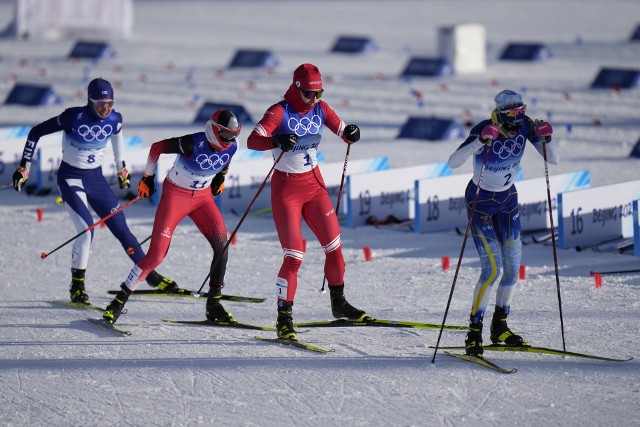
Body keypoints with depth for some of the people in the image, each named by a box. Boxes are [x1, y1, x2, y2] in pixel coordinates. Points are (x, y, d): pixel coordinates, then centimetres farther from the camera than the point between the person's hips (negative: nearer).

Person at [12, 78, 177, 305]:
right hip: (70, 178, -4)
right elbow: (36, 132, -12)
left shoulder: (114, 119, -9)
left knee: (120, 228, 5)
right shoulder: (74, 117, -22)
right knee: (87, 228, -22)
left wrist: (121, 167, 26)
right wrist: (24, 167, -12)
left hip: (96, 178, 4)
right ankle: (77, 284, -8)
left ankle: (150, 274, 19)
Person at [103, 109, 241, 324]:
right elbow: (157, 147, -14)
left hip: (203, 196, 5)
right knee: (157, 254, -11)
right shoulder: (192, 144, -28)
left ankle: (213, 305, -2)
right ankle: (120, 300, 2)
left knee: (221, 245, -13)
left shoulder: (231, 146, -11)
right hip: (175, 195, -5)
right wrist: (147, 177, -3)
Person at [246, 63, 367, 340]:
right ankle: (284, 318, -2)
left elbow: (343, 132, 7)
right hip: (286, 187, -5)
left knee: (334, 245, 5)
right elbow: (252, 141, -26)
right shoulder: (280, 112, -15)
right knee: (294, 255, -10)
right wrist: (277, 141, -46)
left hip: (314, 184, 5)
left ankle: (338, 303, 24)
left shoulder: (320, 109, 2)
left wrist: (351, 134, -18)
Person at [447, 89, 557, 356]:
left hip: (507, 199, 6)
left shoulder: (525, 126, -13)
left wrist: (546, 139, -29)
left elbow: (553, 159, -9)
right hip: (480, 201, -6)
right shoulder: (483, 130, -28)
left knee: (513, 265, 4)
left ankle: (500, 327, 22)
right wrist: (480, 141, -51)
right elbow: (453, 162, -39)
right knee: (492, 268, -16)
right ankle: (474, 333, -8)